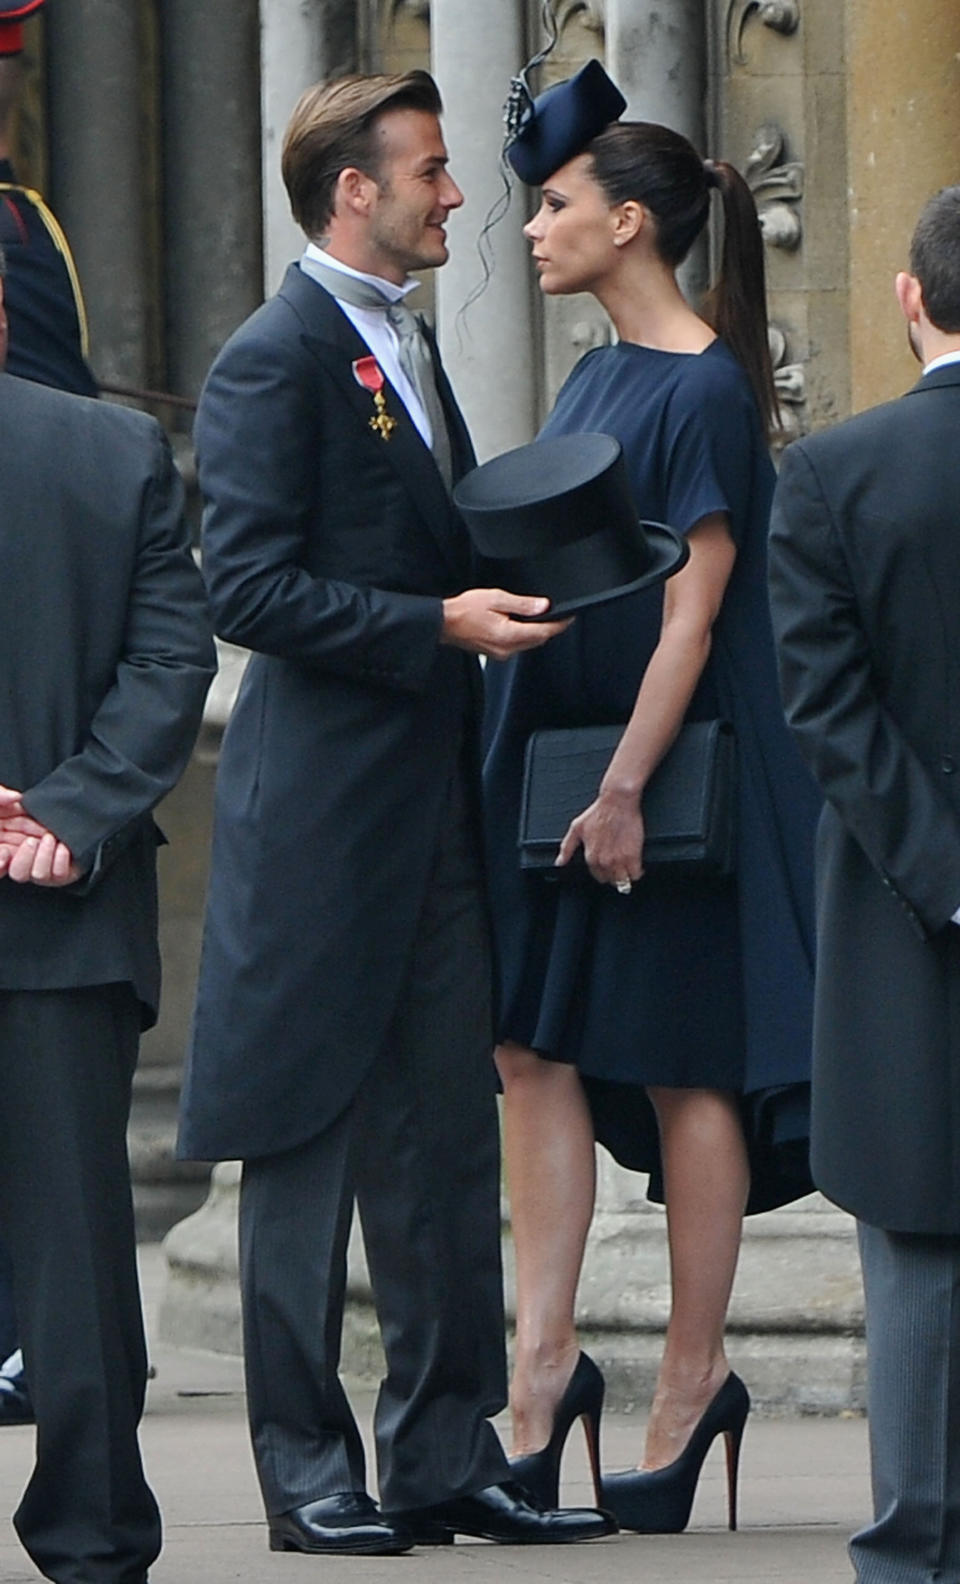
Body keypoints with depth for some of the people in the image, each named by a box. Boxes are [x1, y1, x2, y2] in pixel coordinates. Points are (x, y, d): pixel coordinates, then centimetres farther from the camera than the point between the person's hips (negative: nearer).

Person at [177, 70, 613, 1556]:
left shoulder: (412, 354, 18)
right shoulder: (276, 358, -10)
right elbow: (248, 587, -18)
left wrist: (494, 609, 9)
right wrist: (438, 626, -20)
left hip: (434, 811, 9)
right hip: (322, 809, -8)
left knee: (449, 1144, 8)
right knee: (309, 1149, -2)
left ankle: (445, 1458, 13)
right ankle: (307, 1473, 3)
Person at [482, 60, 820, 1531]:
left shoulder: (705, 389, -14)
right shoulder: (596, 376, 11)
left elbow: (694, 600, -18)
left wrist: (627, 784, -21)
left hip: (670, 763, -8)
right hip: (551, 747, 8)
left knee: (682, 1069, 0)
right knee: (537, 1048, 4)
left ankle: (692, 1379, 9)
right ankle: (545, 1359, 5)